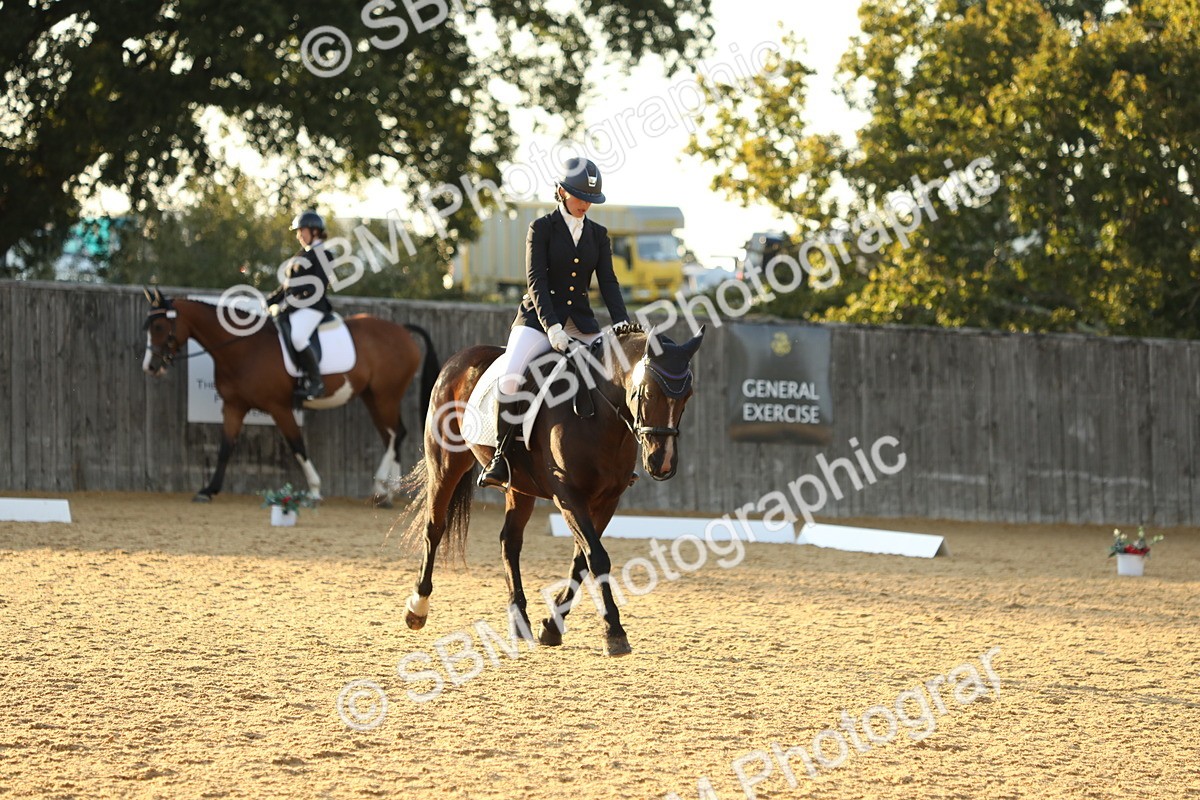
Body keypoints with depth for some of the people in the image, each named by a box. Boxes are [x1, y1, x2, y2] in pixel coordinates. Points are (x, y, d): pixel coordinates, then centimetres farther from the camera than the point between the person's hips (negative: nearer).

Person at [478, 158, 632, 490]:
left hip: (581, 322, 5)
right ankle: (501, 459, -19)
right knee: (510, 378, -29)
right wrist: (552, 328, -23)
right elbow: (536, 281, -11)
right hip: (538, 319, -5)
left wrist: (622, 325, -12)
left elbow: (608, 282, 5)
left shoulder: (598, 235, 11)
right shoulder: (542, 228, -2)